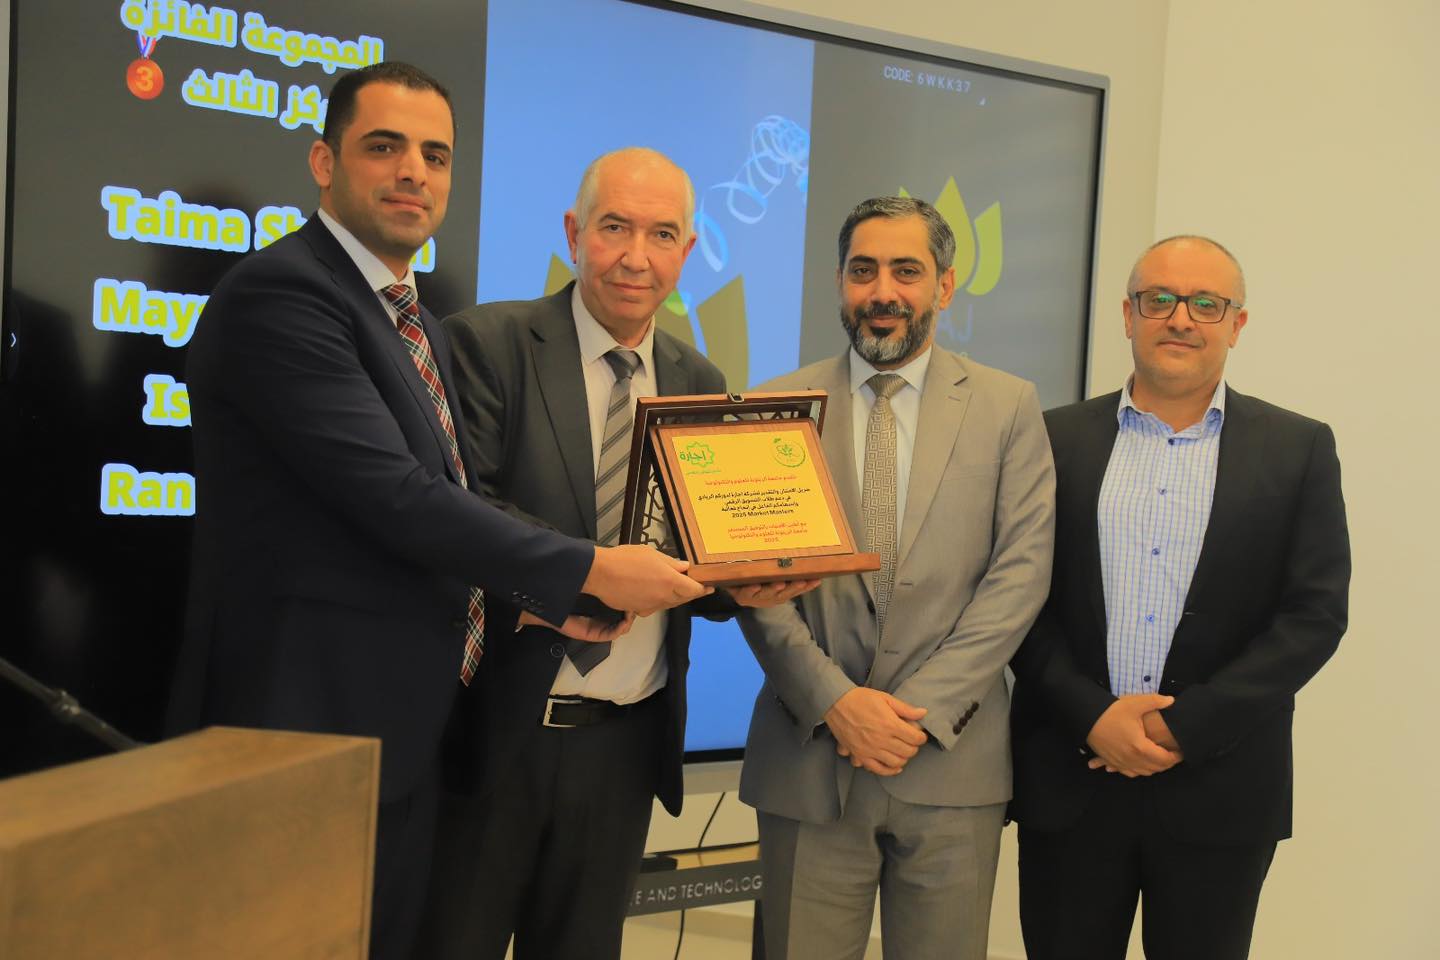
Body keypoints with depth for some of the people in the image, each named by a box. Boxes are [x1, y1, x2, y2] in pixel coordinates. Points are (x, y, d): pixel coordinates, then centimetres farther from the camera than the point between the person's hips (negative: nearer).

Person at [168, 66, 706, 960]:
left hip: (406, 722, 9)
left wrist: (540, 592, -1)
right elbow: (396, 498, -21)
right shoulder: (278, 293, -14)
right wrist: (588, 571, -15)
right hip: (311, 717, -9)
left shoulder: (423, 330, 16)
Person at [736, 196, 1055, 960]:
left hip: (952, 761, 0)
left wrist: (923, 707, -10)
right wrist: (834, 701, -11)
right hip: (807, 759, 0)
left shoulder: (1007, 407, 5)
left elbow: (1021, 571, -2)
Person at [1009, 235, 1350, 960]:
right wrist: (1093, 715, -12)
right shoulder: (1057, 439, 4)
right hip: (1070, 783, 1)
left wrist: (1184, 725, -12)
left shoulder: (1298, 450, 3)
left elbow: (1316, 613, -4)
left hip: (1219, 791, 0)